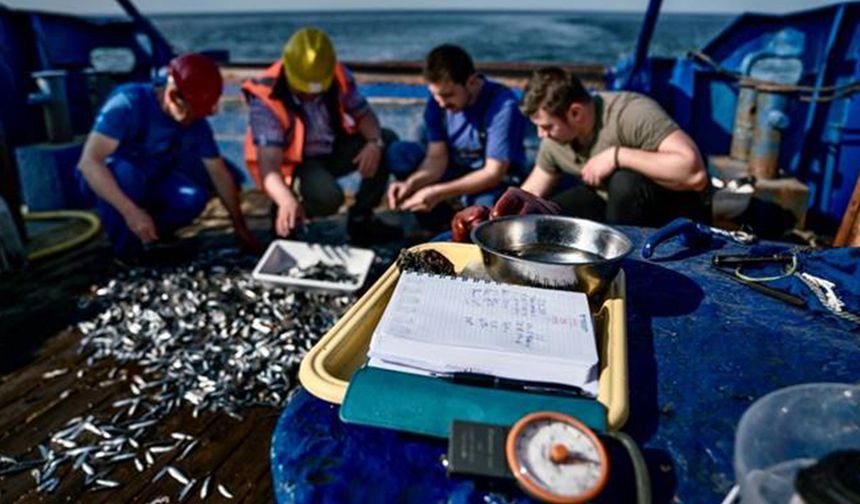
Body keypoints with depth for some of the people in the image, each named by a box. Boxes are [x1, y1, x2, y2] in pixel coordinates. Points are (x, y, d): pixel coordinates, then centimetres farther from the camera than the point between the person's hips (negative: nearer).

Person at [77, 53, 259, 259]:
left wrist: (240, 228, -10)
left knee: (193, 198, -24)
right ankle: (125, 251, -16)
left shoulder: (197, 125, -14)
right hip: (107, 179, -4)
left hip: (150, 182, 4)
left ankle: (143, 234, 4)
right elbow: (88, 162, -36)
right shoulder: (128, 103, -30)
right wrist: (130, 211, -46)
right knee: (125, 172, -37)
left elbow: (220, 173, -9)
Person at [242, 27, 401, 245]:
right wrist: (287, 201, -57)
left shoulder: (338, 76, -15)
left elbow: (363, 114, -2)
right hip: (292, 164, -6)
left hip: (331, 150, 6)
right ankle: (285, 219, -2)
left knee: (388, 141, -12)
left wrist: (375, 142, -26)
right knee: (328, 196, -36)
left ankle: (360, 219, -1)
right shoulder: (265, 99, -28)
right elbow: (268, 163, -36)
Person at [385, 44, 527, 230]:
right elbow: (437, 157, -11)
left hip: (495, 181, -4)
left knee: (486, 203, -40)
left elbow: (494, 173, -27)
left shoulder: (503, 105, -26)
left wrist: (439, 193, -36)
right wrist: (411, 183, -32)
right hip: (457, 170, 5)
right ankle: (445, 224, -6)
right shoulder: (438, 101, -11)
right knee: (399, 153, -17)